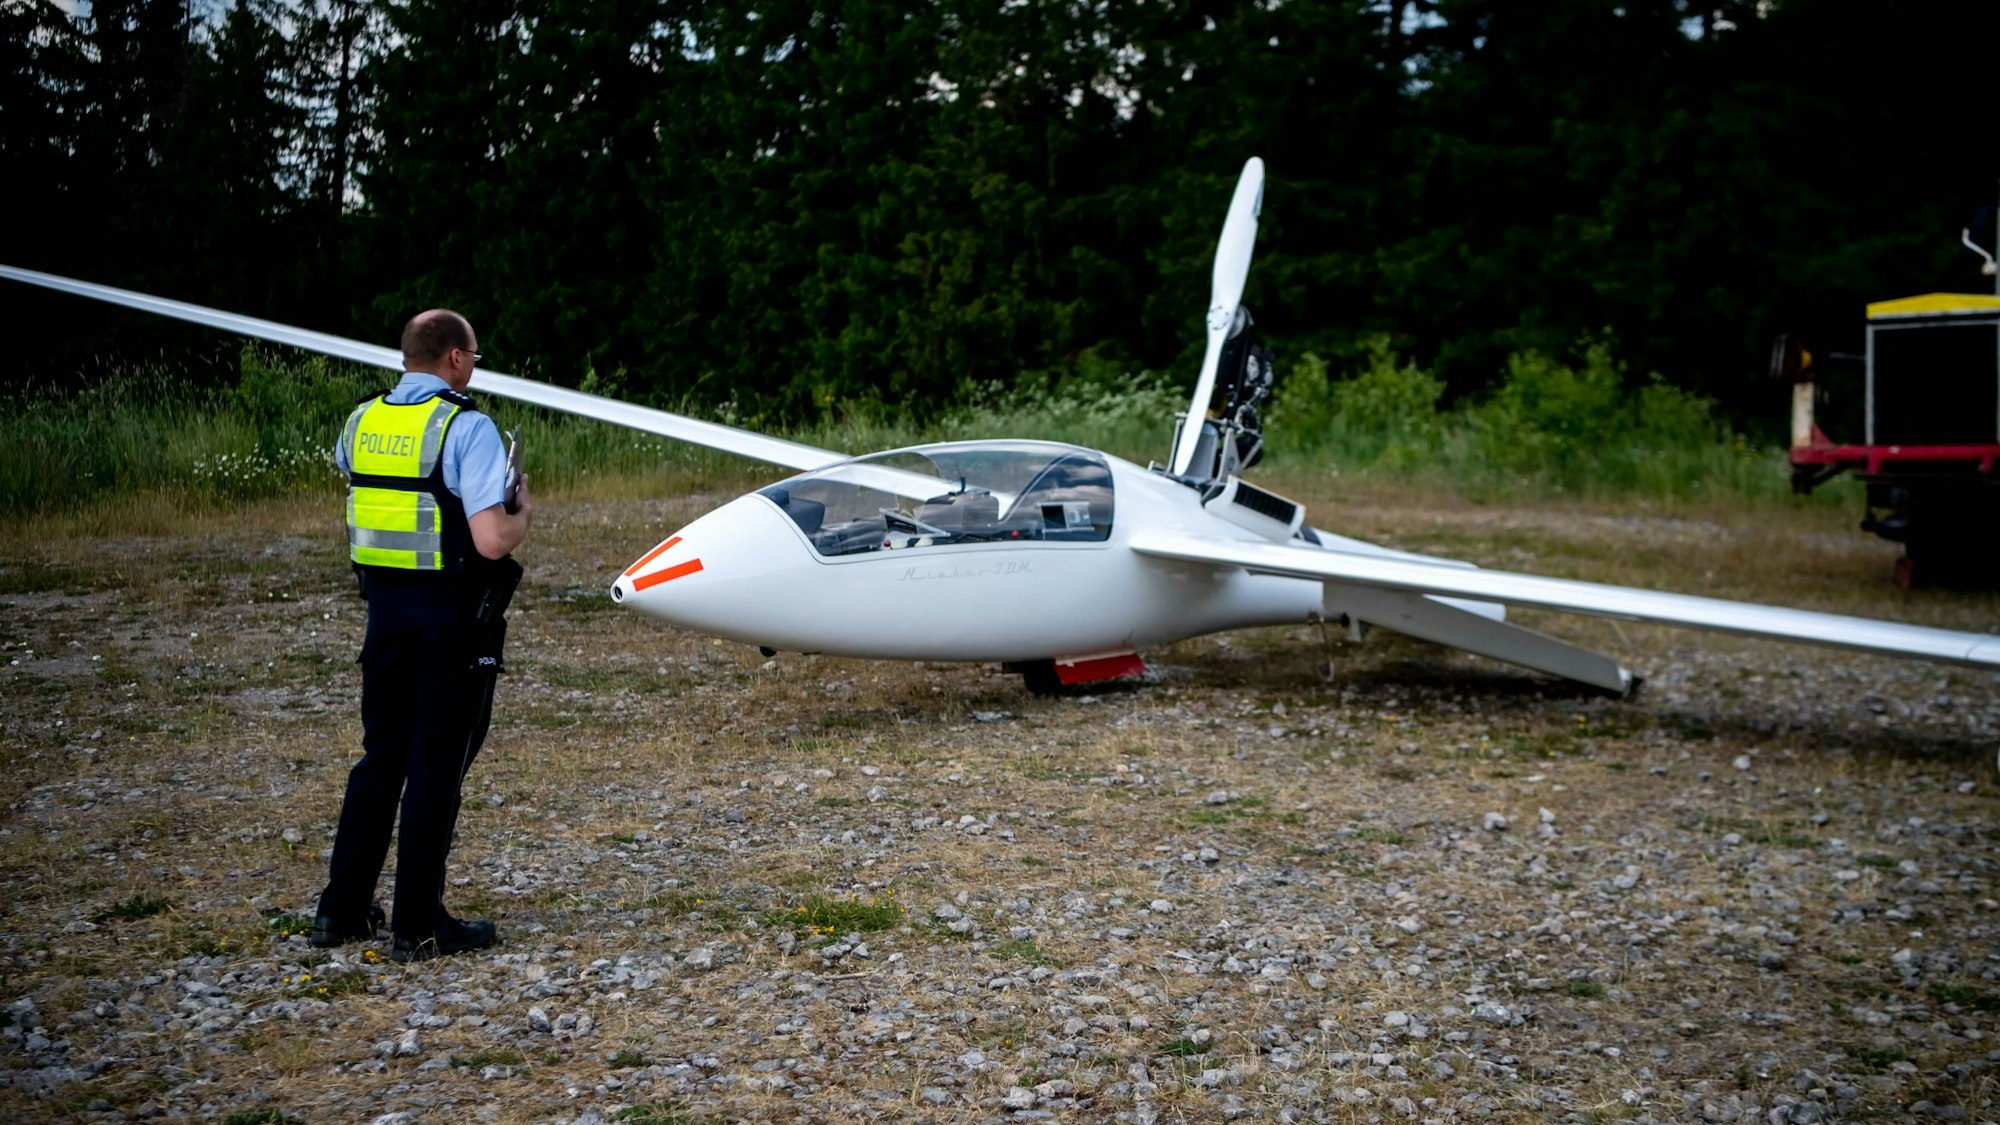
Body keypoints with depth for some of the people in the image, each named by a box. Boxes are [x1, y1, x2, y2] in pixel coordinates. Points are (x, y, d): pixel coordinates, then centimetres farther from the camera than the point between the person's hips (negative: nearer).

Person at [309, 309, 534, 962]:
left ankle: (343, 909, 23)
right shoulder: (467, 428, -16)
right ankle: (419, 928, 9)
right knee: (437, 769, 2)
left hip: (385, 604, 6)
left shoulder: (362, 421, 5)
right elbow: (492, 542, -22)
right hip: (455, 614, -6)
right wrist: (523, 512, -1)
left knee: (381, 756, 18)